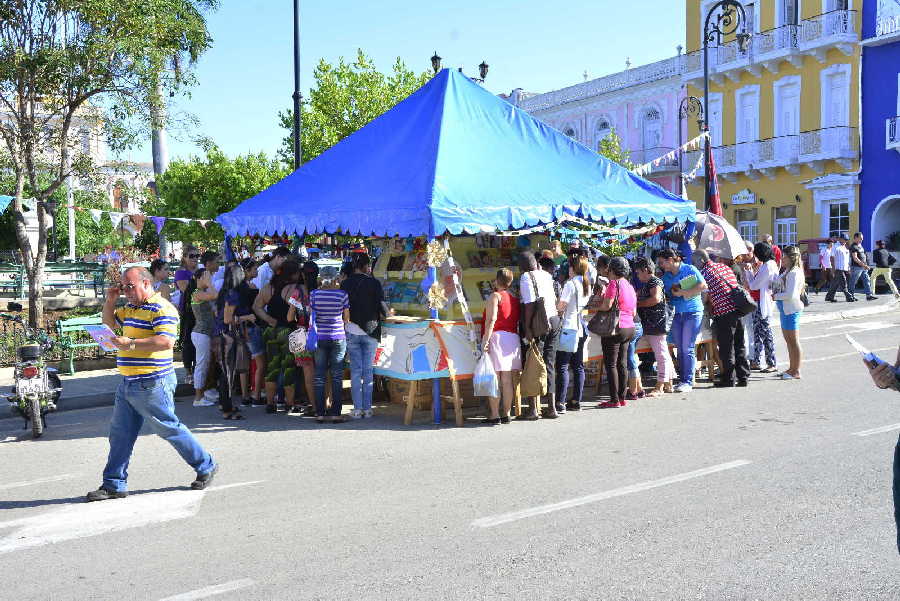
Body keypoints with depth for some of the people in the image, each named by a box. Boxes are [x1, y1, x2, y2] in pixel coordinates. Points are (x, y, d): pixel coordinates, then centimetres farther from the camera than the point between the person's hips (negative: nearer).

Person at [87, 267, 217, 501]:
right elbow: (109, 322, 33)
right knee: (120, 435, 10)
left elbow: (166, 341, -28)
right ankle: (114, 485, 17)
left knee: (170, 430, 2)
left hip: (152, 385, -9)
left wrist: (130, 343, -25)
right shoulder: (130, 308, 15)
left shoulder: (161, 308, -15)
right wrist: (110, 301, 13)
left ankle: (206, 467, 17)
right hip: (128, 384, 9)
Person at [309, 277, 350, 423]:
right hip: (338, 338, -1)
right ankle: (335, 413, 4)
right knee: (337, 376, 4)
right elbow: (346, 318, 3)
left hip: (319, 338, 1)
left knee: (319, 376, 6)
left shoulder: (314, 294, -3)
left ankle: (320, 413, 7)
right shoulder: (342, 294, -5)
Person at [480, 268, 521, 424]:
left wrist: (485, 340, -18)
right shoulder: (515, 299, 17)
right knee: (508, 380, 7)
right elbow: (518, 322, 16)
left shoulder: (495, 296, -4)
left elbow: (491, 319, -15)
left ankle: (495, 415, -5)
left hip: (497, 336, -6)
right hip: (513, 338, 7)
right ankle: (506, 414, 10)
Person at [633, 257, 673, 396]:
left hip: (657, 322, -10)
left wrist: (638, 303, -14)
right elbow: (638, 296, 22)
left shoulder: (655, 282, -10)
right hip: (650, 325, 10)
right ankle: (668, 384, 20)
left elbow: (656, 298, -23)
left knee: (661, 355, -7)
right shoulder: (646, 284, 20)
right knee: (664, 355, 13)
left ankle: (659, 387, -7)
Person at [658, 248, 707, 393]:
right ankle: (682, 379, 9)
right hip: (676, 314, 5)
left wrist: (683, 293, -11)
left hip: (692, 312, -5)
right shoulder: (666, 277, 14)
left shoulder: (690, 269, -1)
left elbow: (703, 286, -9)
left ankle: (688, 382, -5)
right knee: (680, 348, 3)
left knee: (687, 348, -8)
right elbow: (665, 297, 16)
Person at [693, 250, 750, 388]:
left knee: (726, 347, 2)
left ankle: (728, 379, 8)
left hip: (723, 312, -7)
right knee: (739, 345, 13)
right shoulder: (724, 266, 16)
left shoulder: (704, 272, -5)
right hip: (737, 308, 7)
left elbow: (705, 296, -4)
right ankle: (743, 376, 17)